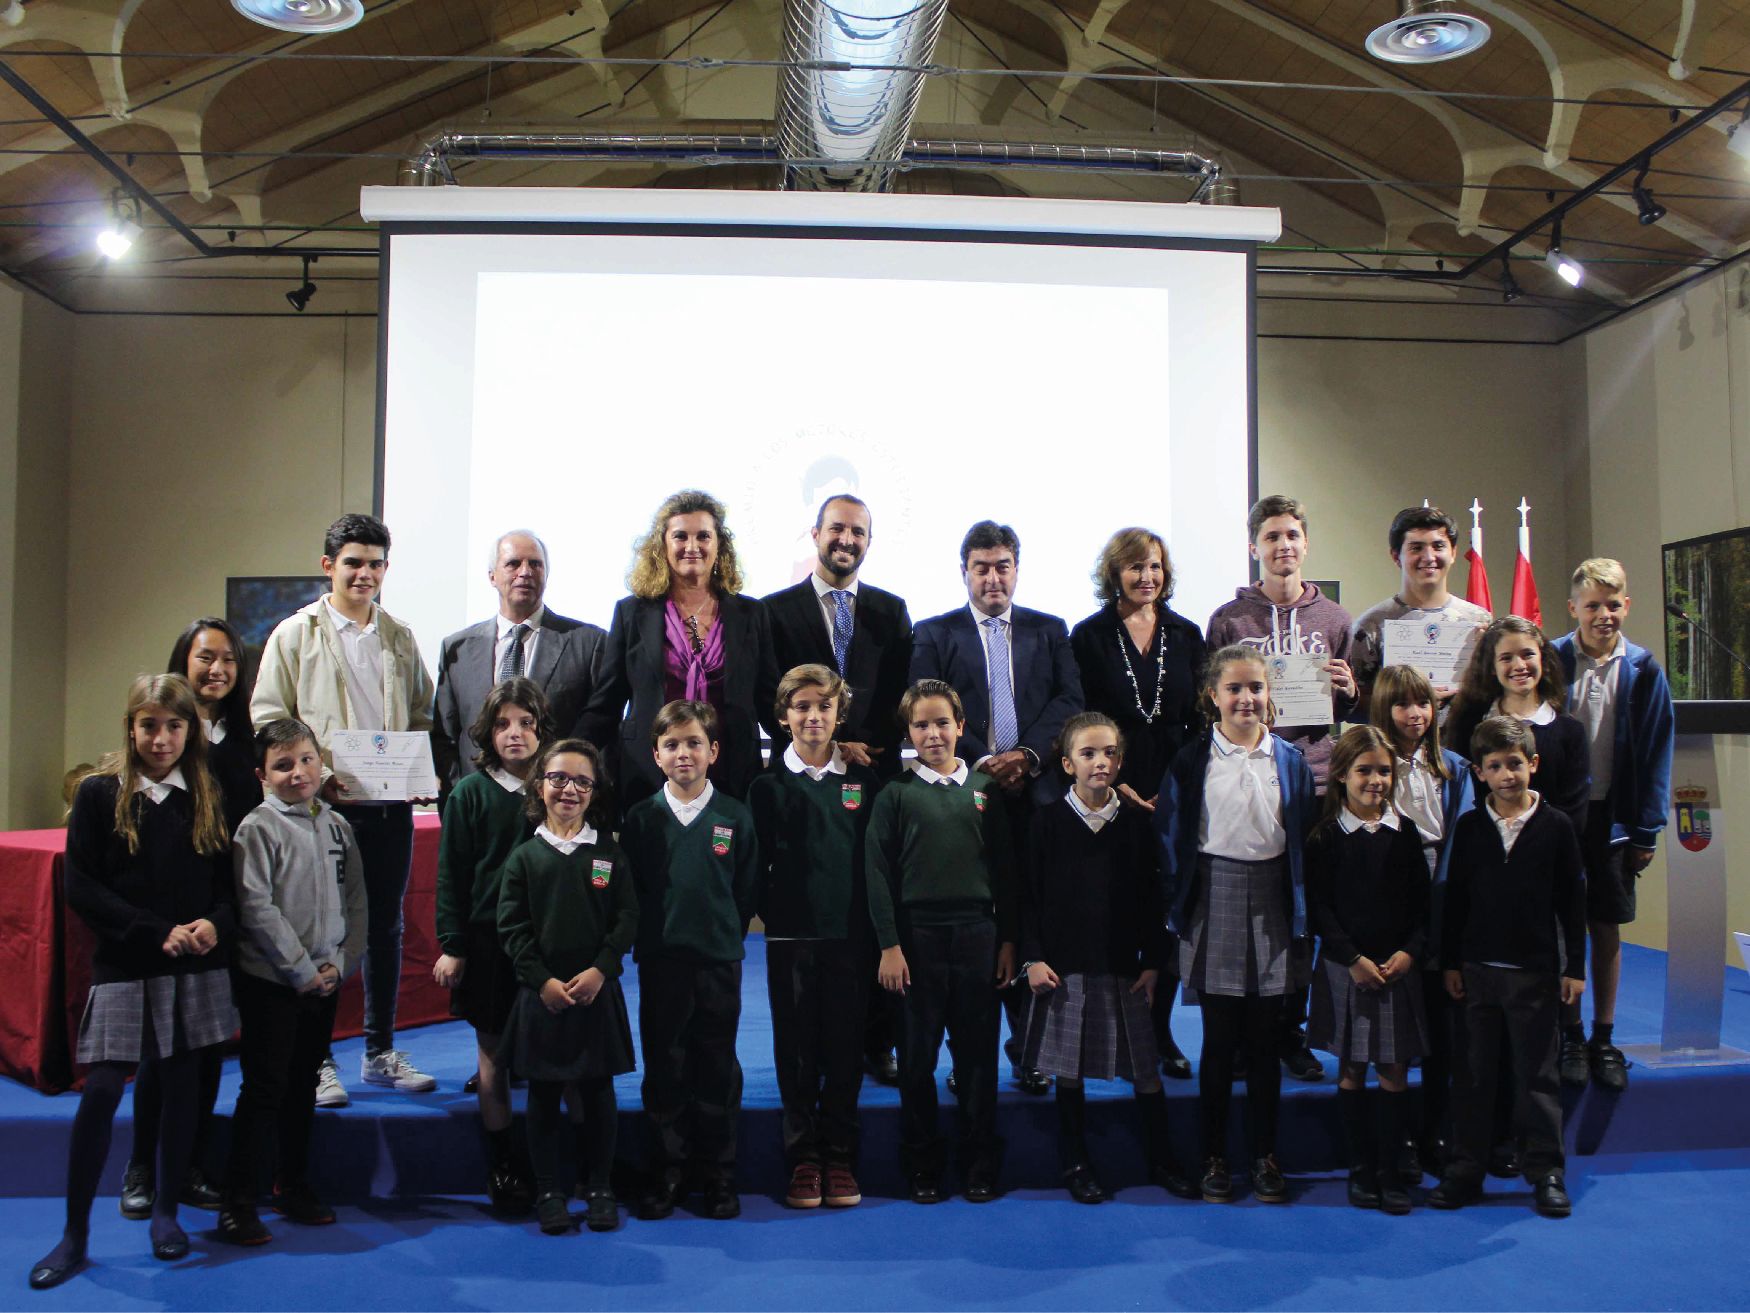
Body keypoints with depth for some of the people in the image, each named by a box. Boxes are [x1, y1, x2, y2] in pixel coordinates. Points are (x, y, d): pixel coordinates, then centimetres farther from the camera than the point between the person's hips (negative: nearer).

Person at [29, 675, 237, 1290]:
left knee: (182, 1089, 8)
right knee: (101, 1092, -4)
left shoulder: (206, 798, 5)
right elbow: (80, 886, -8)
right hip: (123, 968, -2)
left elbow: (229, 881, 8)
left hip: (195, 968, 3)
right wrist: (158, 932, -15)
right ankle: (73, 1235, 10)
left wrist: (216, 924, -14)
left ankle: (166, 1212, 25)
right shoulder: (100, 794, -3)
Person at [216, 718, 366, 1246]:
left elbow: (356, 901, 9)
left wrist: (340, 964, -2)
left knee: (303, 1085, 15)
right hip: (270, 981, -5)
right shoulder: (258, 827, -9)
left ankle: (293, 1184, 27)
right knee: (264, 1088, -2)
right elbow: (257, 907, -15)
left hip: (325, 981, 5)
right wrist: (302, 970, -14)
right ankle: (239, 1201, 8)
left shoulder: (337, 826, 7)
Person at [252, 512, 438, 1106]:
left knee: (386, 929, 11)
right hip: (324, 806, -4)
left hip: (391, 805, 4)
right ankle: (317, 1059, 13)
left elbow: (422, 714, 16)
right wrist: (318, 776, -15)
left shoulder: (399, 638, 12)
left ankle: (380, 1052, 23)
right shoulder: (295, 634, 0)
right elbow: (267, 719, -3)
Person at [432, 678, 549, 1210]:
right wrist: (452, 945, -4)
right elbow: (452, 873, 0)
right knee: (492, 1055, 8)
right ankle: (503, 1165, 20)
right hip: (488, 941, 0)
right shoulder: (470, 793, 0)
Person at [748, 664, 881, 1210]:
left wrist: (877, 932, 2)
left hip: (849, 937, 1)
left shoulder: (864, 782, 6)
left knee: (845, 1047, 6)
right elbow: (755, 864, 3)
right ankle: (803, 1158, 16)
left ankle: (840, 1156, 18)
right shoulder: (768, 786, 3)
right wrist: (768, 913, -6)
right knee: (796, 1048, 5)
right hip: (790, 938, -1)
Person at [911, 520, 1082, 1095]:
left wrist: (1027, 754, -11)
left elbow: (1069, 701, 4)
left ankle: (1028, 1048, 11)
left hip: (1035, 792, 1)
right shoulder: (934, 634, 9)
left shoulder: (1049, 631, 15)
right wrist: (982, 761, -12)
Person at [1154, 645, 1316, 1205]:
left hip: (1271, 903, 2)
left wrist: (1301, 913, 1)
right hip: (1215, 900, -1)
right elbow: (1171, 839, 1)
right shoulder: (1192, 760, 0)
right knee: (1218, 1038, 4)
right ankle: (1214, 1157, 15)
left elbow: (1303, 838, 7)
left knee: (1264, 1038, 8)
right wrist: (1179, 911, -4)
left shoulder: (1289, 759, 6)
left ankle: (1265, 1156, 19)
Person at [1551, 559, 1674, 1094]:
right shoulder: (1550, 660, -5)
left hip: (1612, 816, 1)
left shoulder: (1643, 670, -2)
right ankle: (1569, 1033, 21)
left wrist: (1646, 831, -1)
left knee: (1606, 926, 9)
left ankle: (1603, 1039, 21)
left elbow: (1655, 753, 1)